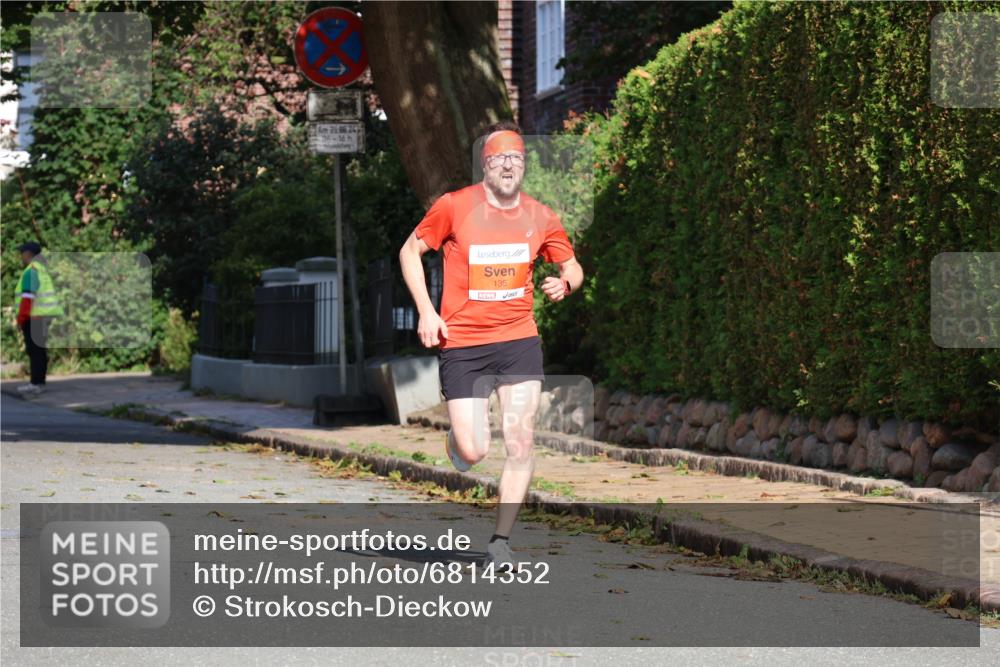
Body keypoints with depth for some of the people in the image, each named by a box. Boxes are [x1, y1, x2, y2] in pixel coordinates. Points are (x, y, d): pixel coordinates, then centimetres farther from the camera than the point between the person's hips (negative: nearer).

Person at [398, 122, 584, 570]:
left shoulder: (540, 218, 2)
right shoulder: (454, 207, -6)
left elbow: (572, 267, 16)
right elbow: (410, 251, 5)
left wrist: (564, 284, -9)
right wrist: (426, 311, -5)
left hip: (519, 341, 2)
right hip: (462, 343, -2)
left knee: (521, 446, -8)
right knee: (473, 452, -8)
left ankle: (500, 543, 6)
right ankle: (457, 439, 31)